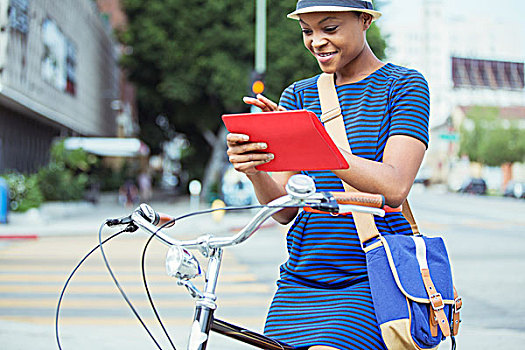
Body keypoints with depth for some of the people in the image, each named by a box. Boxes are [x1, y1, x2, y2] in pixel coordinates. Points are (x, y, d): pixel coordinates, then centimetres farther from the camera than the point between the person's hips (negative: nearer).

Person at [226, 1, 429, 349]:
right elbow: (284, 209, 4)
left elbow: (394, 188, -17)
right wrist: (254, 171, -18)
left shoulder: (405, 85, 0)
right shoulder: (298, 95, 12)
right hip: (300, 280, 5)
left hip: (373, 281, -4)